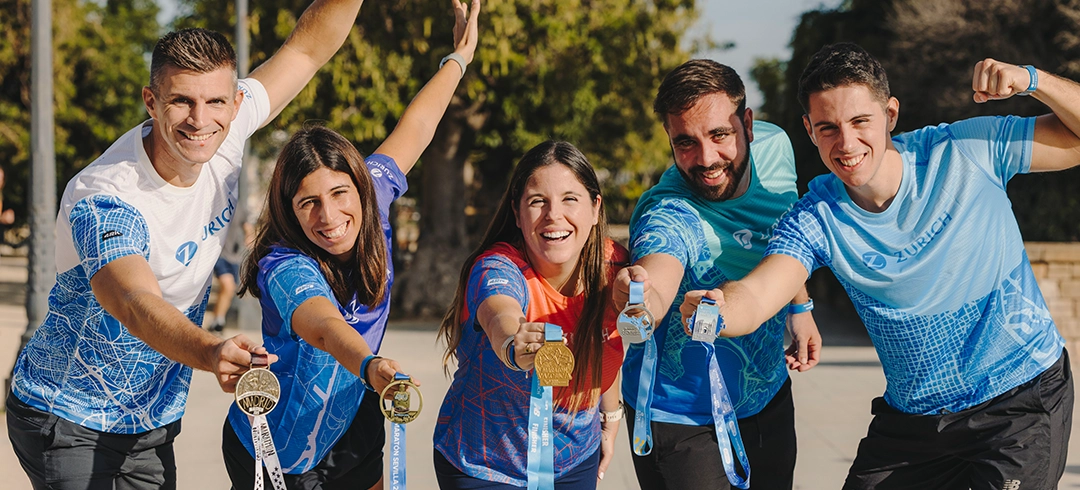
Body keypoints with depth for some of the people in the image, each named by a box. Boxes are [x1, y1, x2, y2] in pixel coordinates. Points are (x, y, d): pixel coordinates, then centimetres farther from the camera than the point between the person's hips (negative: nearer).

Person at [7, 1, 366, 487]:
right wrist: (211, 353, -67)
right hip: (70, 425, -6)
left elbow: (307, 48, 1)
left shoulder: (222, 138, -9)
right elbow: (137, 304, -47)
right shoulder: (100, 201, -30)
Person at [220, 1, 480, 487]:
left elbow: (415, 129, 6)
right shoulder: (284, 269, -30)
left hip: (354, 435, 6)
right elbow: (322, 326, -52)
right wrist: (370, 367, -72)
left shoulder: (370, 204, -11)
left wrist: (459, 57, 18)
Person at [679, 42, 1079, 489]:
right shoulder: (817, 220, -10)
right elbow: (754, 298, -25)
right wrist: (713, 310, -50)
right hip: (912, 417, 3)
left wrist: (1031, 81, -27)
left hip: (1023, 403, -3)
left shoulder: (966, 152, -13)